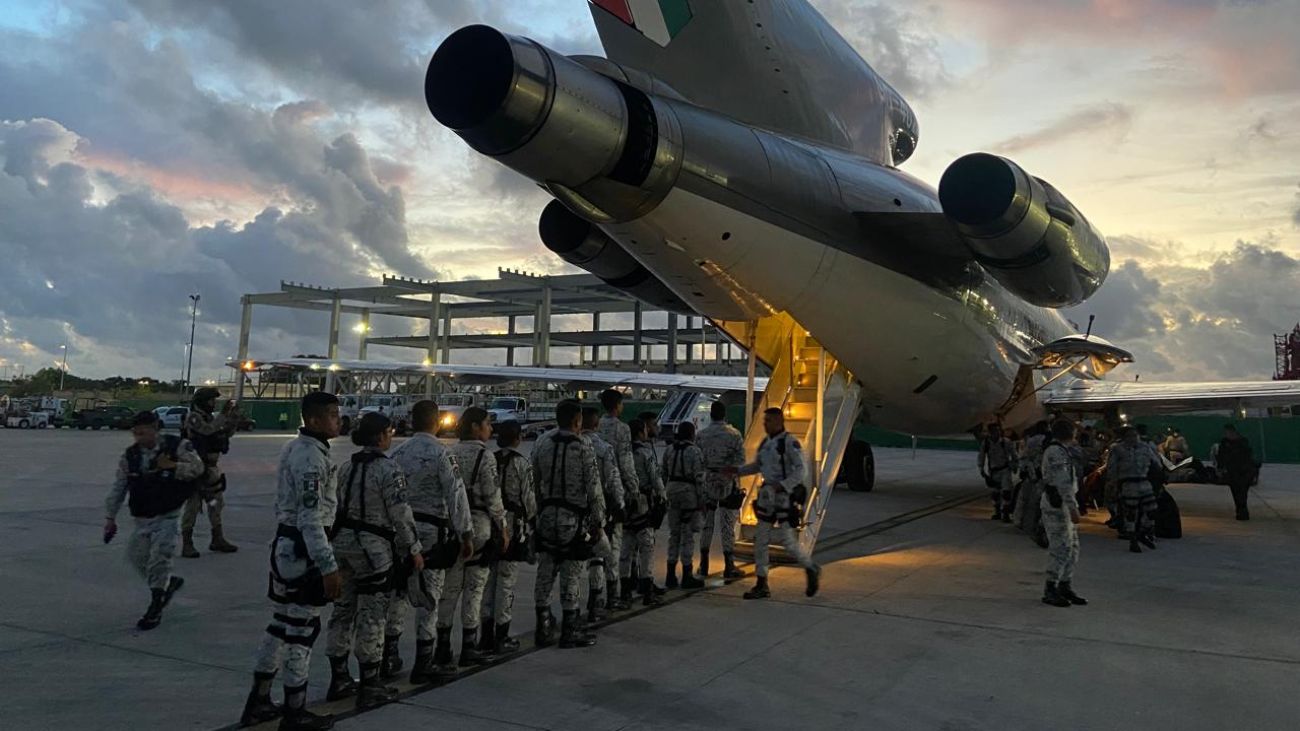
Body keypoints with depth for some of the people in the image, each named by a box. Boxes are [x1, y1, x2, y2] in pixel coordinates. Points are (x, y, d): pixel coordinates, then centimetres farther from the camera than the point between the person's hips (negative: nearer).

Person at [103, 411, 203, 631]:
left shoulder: (176, 447, -9)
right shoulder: (130, 456, 1)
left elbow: (197, 468, -8)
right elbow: (118, 488, 6)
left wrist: (172, 467, -21)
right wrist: (110, 517, 5)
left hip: (168, 516, -5)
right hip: (142, 518, 5)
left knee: (159, 559, -10)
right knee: (136, 556, 7)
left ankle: (155, 609, 4)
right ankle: (170, 582, 32)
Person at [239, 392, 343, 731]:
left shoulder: (292, 448, 11)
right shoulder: (312, 457, -20)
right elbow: (311, 519, -24)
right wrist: (329, 567, -24)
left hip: (285, 543, 10)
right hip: (304, 550, -10)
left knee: (282, 624, 18)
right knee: (303, 629, 1)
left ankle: (258, 702, 29)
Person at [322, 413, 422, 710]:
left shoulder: (348, 467, 9)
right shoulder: (389, 470, -14)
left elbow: (339, 505, 13)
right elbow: (401, 515, -14)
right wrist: (414, 549, -4)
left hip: (343, 543, 8)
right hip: (373, 549, -8)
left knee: (343, 609, 15)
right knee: (371, 615, 1)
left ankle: (339, 679, 25)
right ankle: (369, 687, 9)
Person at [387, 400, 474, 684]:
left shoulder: (397, 453, 6)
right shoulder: (440, 452, -12)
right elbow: (456, 496, -14)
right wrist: (466, 534, -9)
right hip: (432, 532, -6)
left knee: (398, 593, 15)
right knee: (429, 597, 3)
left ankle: (389, 657, 23)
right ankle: (423, 665, 9)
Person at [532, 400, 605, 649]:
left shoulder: (541, 444, 1)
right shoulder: (583, 450, -13)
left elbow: (534, 481, 5)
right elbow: (594, 490, -11)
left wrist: (537, 513, 14)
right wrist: (598, 523, -2)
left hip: (546, 516, 5)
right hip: (574, 519, -5)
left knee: (545, 572, 12)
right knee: (571, 575, 4)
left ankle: (543, 628, 20)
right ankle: (570, 631, 13)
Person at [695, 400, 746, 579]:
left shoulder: (701, 435, -2)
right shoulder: (734, 434, -6)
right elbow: (740, 460, -10)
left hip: (707, 482, 2)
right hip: (728, 483, -2)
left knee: (706, 524, 11)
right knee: (728, 525, 3)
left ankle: (704, 565, 16)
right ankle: (729, 567, 6)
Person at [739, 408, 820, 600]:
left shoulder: (790, 443, -13)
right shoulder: (765, 442, 11)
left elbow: (800, 470, -17)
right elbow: (757, 465, 21)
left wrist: (782, 486, -29)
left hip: (784, 495, -8)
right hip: (767, 494, 8)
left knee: (787, 540, -3)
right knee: (760, 540, 6)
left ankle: (812, 570, 23)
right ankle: (761, 585, 12)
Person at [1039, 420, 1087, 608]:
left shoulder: (1061, 450, 17)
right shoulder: (1055, 451, -15)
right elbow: (1063, 482, -22)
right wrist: (1072, 507, -25)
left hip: (1064, 504, 10)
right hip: (1057, 505, -10)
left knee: (1072, 547, 12)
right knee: (1061, 548, -9)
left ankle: (1066, 588, 20)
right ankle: (1050, 591, -2)